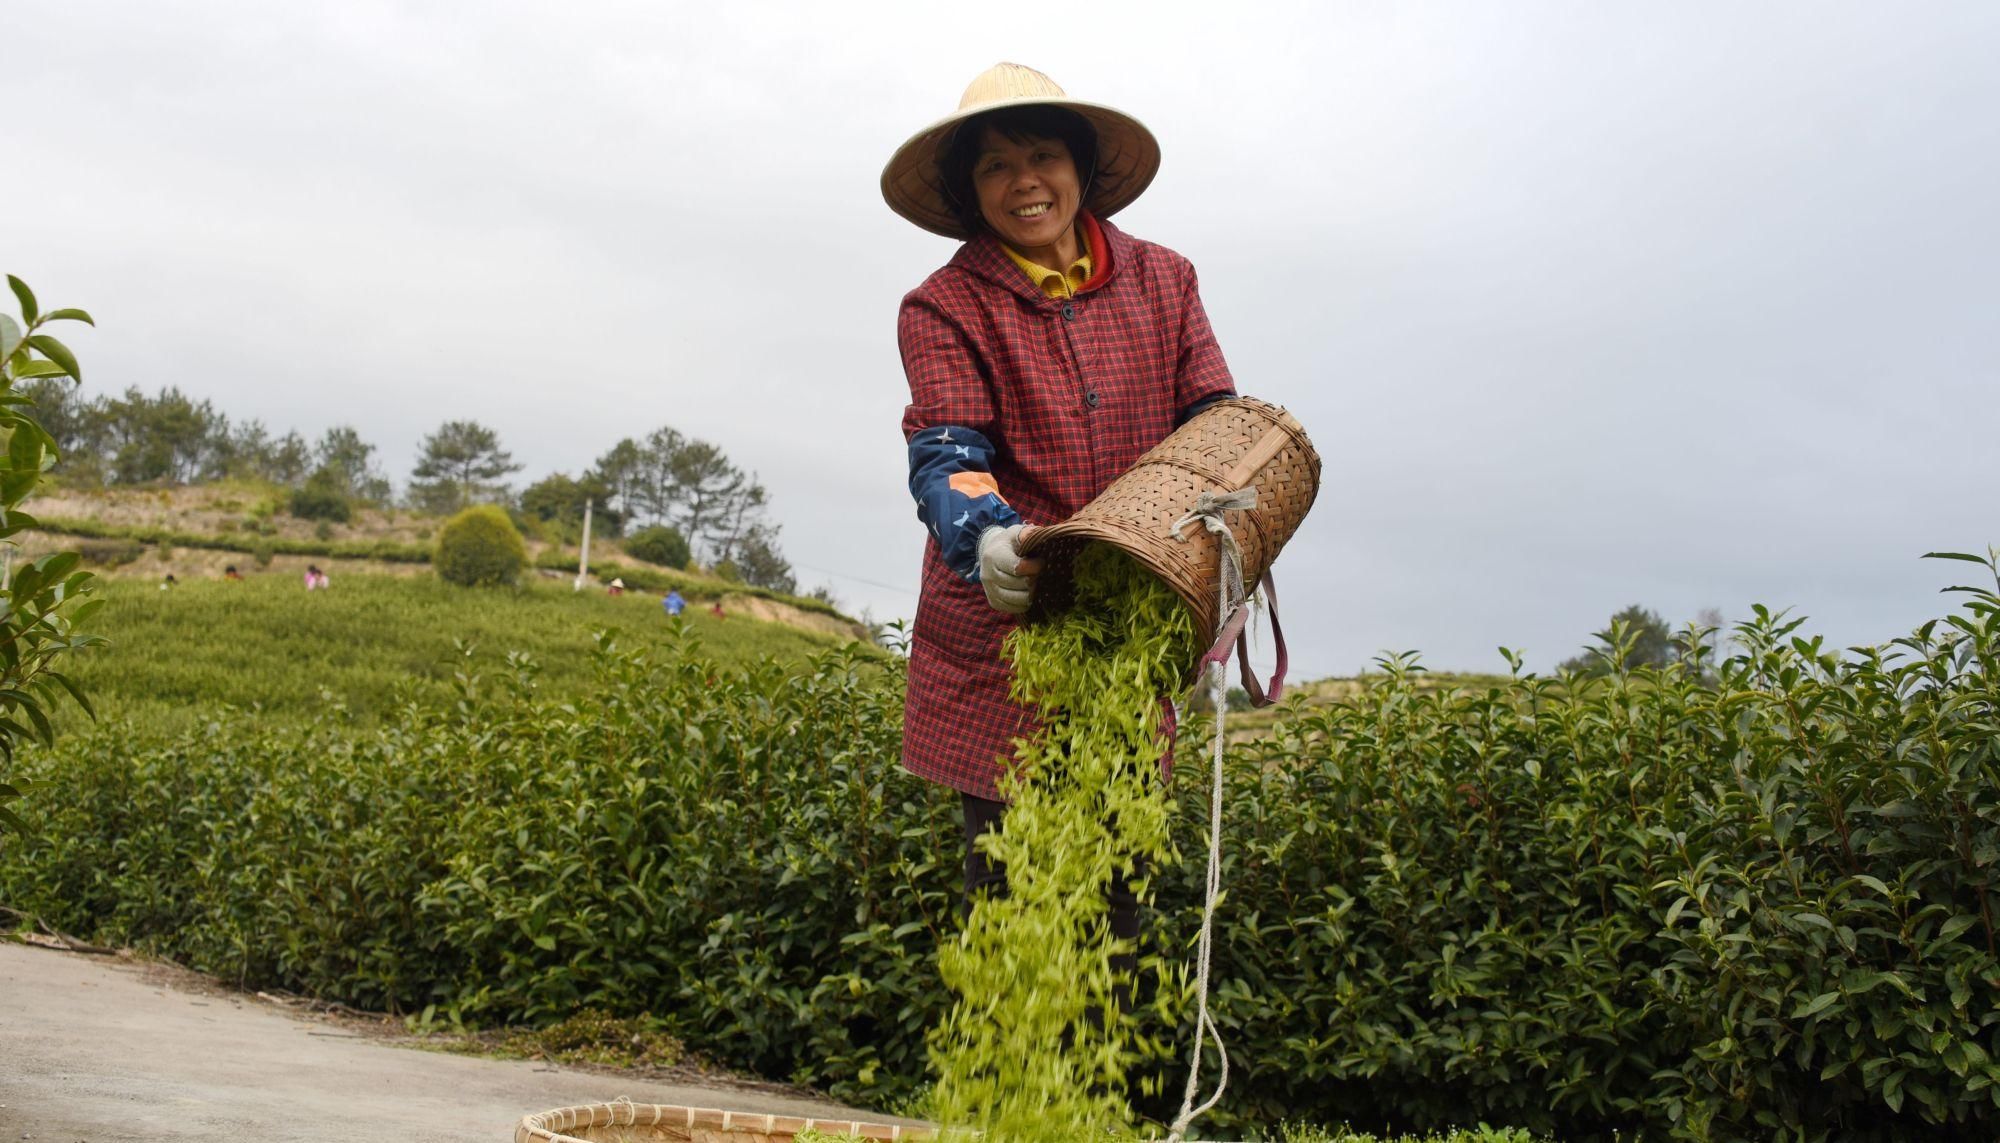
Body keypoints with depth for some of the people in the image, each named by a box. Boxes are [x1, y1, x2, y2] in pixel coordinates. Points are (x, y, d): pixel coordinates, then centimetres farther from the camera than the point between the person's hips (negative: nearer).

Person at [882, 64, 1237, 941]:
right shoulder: (944, 307, -1)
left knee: (1116, 877, 6)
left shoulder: (1163, 281, 9)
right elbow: (946, 455, -13)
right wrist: (983, 539, -35)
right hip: (998, 637, -2)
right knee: (1006, 879, 0)